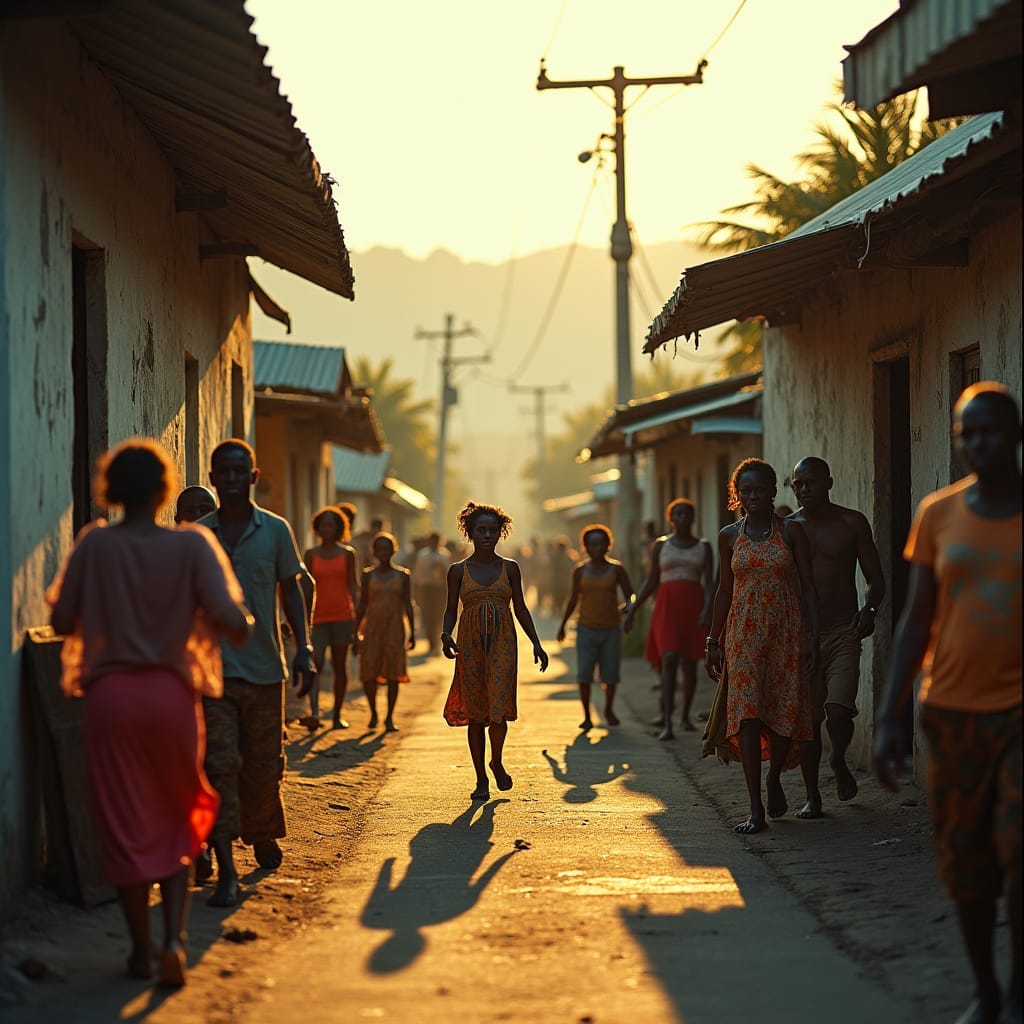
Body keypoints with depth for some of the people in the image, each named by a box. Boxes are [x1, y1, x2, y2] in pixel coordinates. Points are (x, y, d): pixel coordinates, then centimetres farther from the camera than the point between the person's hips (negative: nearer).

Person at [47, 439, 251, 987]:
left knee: (125, 824, 9)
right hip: (171, 693, 0)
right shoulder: (192, 545, -6)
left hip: (109, 693, 0)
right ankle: (173, 938, 0)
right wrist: (241, 621, 9)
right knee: (178, 821, 16)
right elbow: (233, 624, -14)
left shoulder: (94, 544, -5)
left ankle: (141, 950, 14)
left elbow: (62, 620, -1)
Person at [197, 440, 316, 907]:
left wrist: (304, 649, -1)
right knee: (219, 765, -10)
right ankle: (225, 870, -14)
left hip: (264, 669, 1)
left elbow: (290, 591, 8)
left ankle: (263, 838, 36)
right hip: (212, 669, -1)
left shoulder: (276, 531, 3)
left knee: (264, 764, 10)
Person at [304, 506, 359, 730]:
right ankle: (314, 710, -26)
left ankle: (338, 714, 12)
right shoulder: (311, 554, 8)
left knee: (340, 666, 5)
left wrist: (357, 616, 1)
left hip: (342, 616, 1)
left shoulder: (347, 553, 8)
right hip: (317, 617, -1)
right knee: (316, 663, -16)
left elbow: (352, 586, 8)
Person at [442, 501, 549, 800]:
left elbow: (520, 608, 13)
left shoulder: (510, 568, 8)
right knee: (475, 712, 2)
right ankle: (481, 780, 11)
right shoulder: (458, 571, 5)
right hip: (470, 642, 0)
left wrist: (536, 644, 8)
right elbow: (451, 610, 7)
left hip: (503, 641, 0)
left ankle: (497, 762, 15)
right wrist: (446, 634, -13)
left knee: (498, 707, -12)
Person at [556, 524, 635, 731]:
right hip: (586, 629, 0)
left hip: (611, 629, 0)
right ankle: (587, 716, -3)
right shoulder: (580, 571, 3)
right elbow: (573, 599, 13)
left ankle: (609, 710, 29)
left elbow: (629, 595, 2)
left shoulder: (617, 569, 0)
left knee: (611, 674, 4)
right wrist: (563, 625, 13)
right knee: (584, 673, -12)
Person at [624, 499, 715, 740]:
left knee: (690, 663, 8)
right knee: (669, 660, -17)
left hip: (694, 606, 1)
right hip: (667, 605, -1)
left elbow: (709, 583, -1)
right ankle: (667, 724, -21)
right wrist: (633, 609, 9)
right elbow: (651, 581, 13)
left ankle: (685, 716, 29)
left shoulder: (704, 547, 7)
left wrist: (707, 609, -18)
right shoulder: (660, 546, 7)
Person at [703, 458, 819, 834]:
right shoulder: (730, 536, 7)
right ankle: (756, 809, -11)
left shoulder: (791, 532, 1)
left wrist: (813, 636, -7)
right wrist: (713, 641, 13)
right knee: (746, 712, -11)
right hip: (743, 634, 1)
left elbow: (808, 587, 0)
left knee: (786, 713, 0)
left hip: (786, 633, -1)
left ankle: (774, 778, 32)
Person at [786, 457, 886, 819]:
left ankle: (839, 761, 15)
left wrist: (869, 609, -12)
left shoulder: (851, 523, 4)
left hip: (843, 633, -2)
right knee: (807, 719, 2)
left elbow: (875, 577, 6)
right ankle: (812, 796, 15)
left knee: (839, 711, -16)